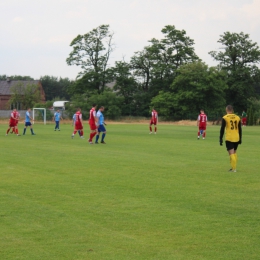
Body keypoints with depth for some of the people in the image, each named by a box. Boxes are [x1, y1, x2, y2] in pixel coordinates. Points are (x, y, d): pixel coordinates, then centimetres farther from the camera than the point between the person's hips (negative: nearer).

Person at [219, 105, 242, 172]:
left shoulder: (225, 118, -5)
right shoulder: (237, 117, 8)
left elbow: (222, 129, -6)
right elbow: (240, 129, 12)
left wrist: (220, 139, -2)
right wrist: (240, 139, 19)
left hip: (229, 139, -5)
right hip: (236, 138, 5)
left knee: (231, 153, -6)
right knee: (234, 153, 17)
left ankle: (234, 168, -12)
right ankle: (234, 167, 19)